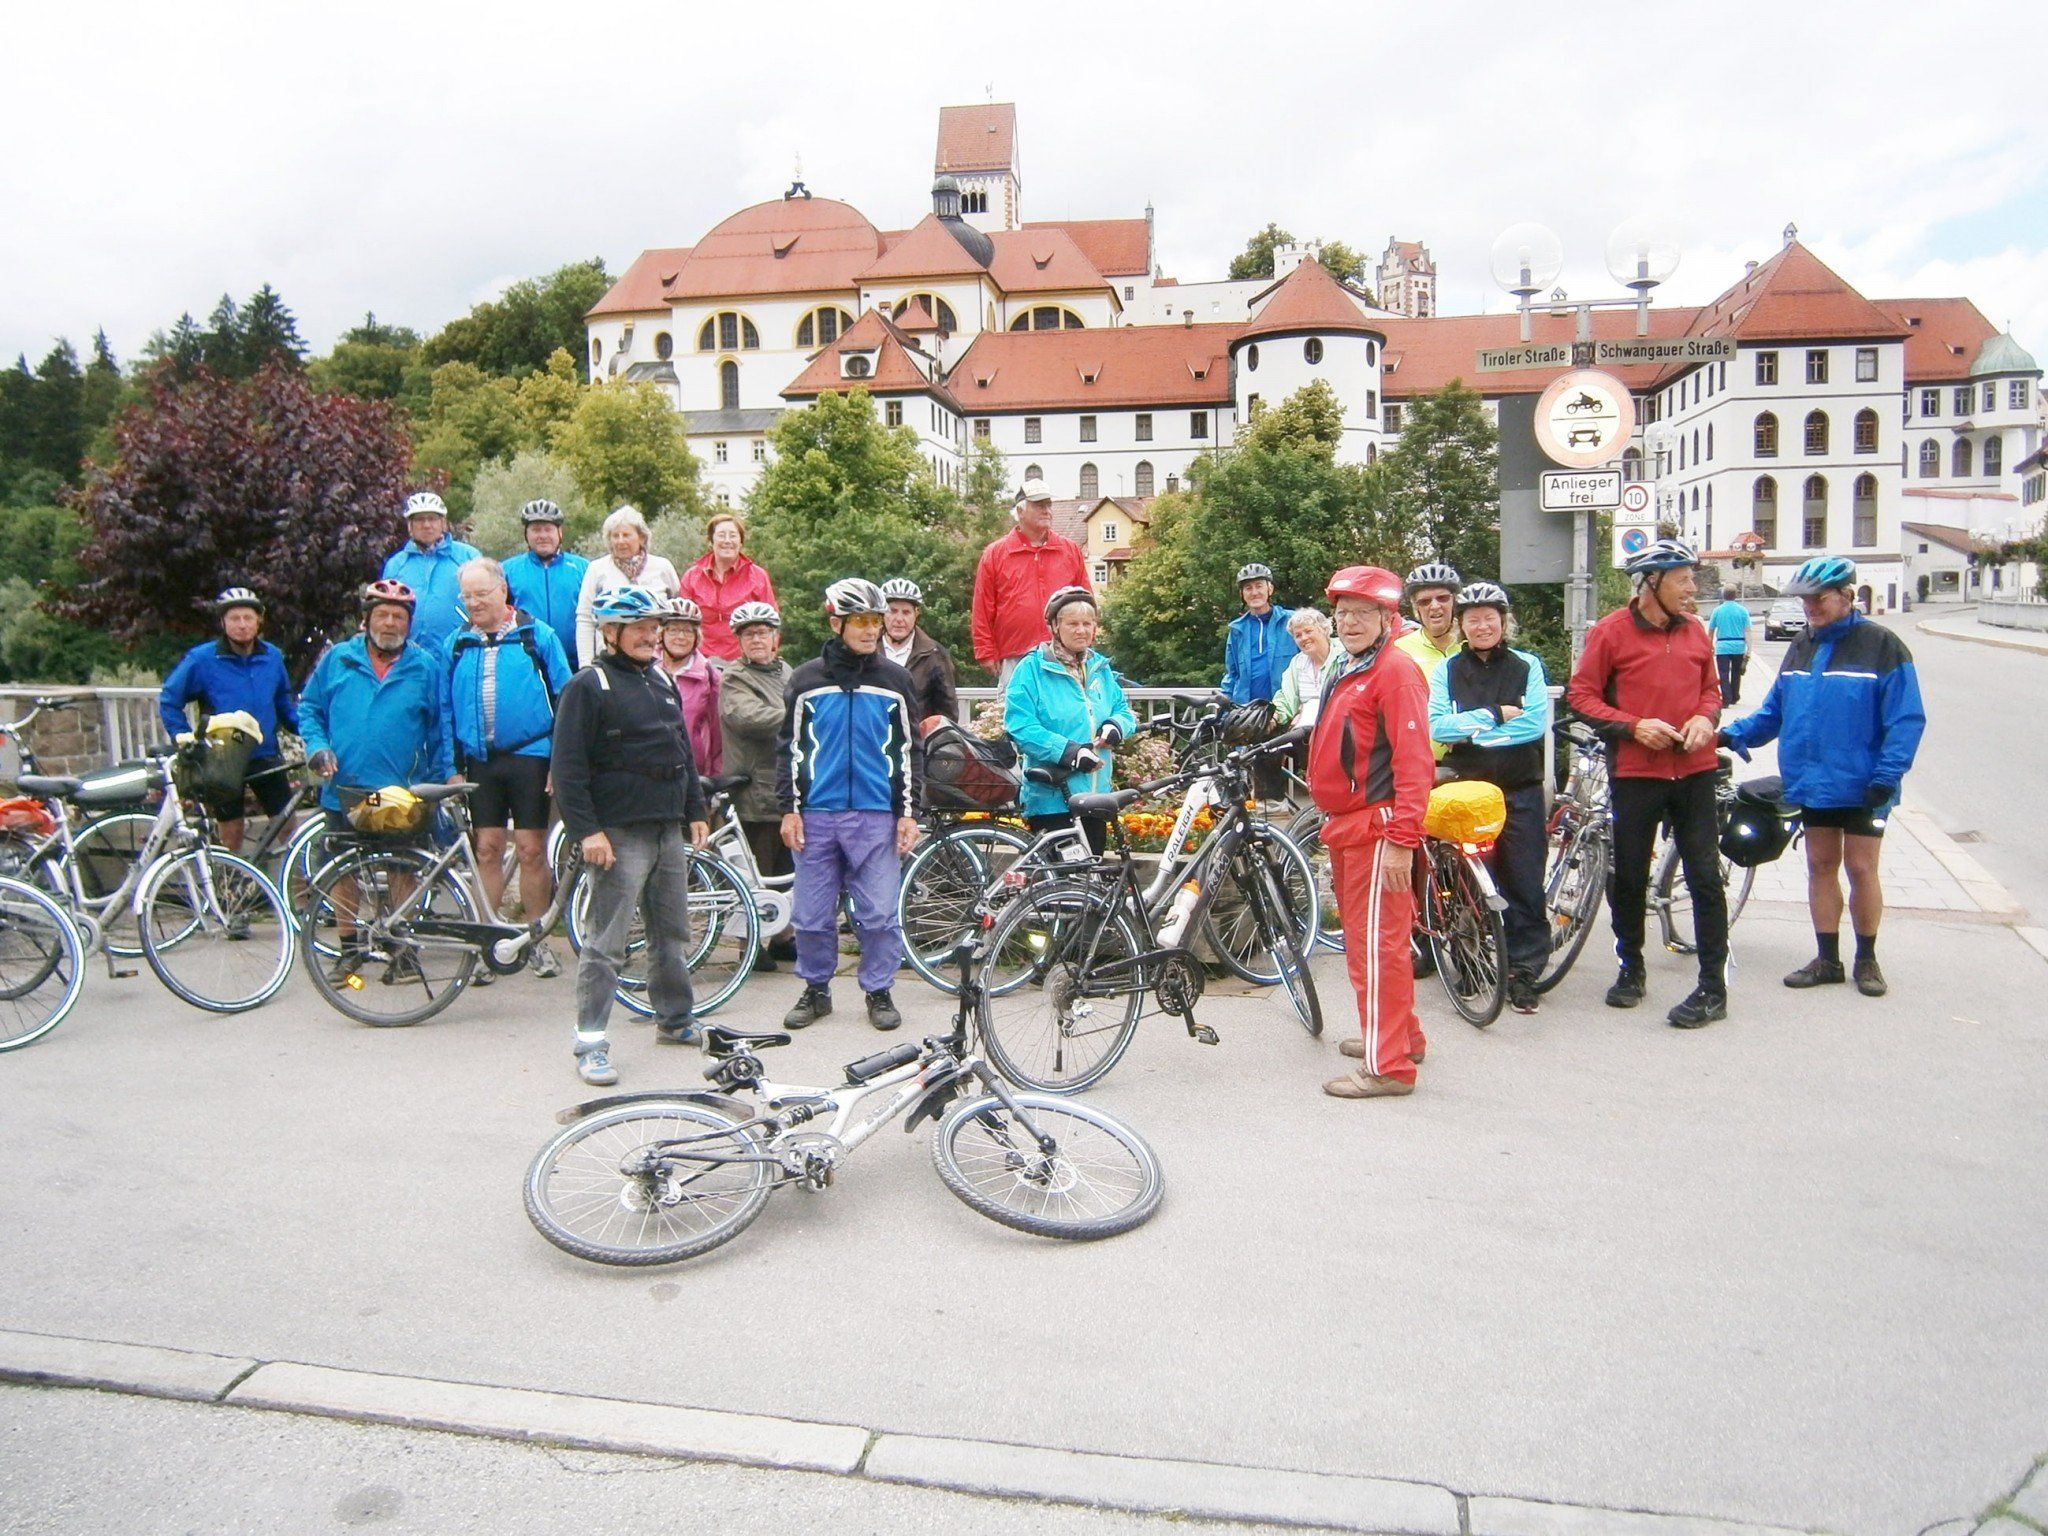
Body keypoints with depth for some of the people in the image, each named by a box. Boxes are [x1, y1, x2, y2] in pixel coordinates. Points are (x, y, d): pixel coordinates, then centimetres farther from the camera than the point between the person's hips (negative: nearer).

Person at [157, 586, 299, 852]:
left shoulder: (272, 656, 3)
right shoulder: (201, 659, -8)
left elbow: (285, 703, 14)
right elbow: (169, 702, 0)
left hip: (266, 756, 3)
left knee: (287, 824, 2)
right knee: (232, 831, 6)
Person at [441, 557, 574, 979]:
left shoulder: (538, 636, 1)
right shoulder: (455, 644, 10)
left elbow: (564, 700, 0)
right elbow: (446, 709, 12)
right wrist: (454, 766, 5)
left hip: (530, 758, -2)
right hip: (480, 761, 3)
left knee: (531, 850, 0)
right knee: (487, 849, 5)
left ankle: (536, 941, 12)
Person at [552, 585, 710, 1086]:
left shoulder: (661, 682, 15)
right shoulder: (588, 687, -8)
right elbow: (568, 766, -13)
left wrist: (695, 811, 18)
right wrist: (586, 829, -19)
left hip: (669, 829, 7)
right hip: (621, 832, -7)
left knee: (672, 932, 16)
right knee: (606, 941, -5)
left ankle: (676, 1020, 30)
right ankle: (591, 1043, 1)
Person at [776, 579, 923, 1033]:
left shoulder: (895, 680, 7)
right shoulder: (807, 679, 7)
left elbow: (909, 750, 8)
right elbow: (789, 747, 9)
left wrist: (908, 812, 1)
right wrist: (789, 809, 2)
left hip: (877, 816, 0)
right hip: (816, 814, 1)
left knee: (878, 914, 0)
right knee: (811, 914, 5)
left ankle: (878, 991, 16)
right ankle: (816, 990, 22)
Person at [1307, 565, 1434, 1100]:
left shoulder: (1395, 670, -13)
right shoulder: (1348, 670, 17)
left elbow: (1414, 761, -20)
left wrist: (1402, 839, -25)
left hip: (1376, 829, -10)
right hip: (1347, 826, 10)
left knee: (1377, 945, -6)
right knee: (1363, 938, 19)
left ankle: (1388, 1066, 1)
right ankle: (1403, 1035, 34)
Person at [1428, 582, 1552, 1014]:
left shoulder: (1527, 667, 4)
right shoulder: (1446, 671, 6)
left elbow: (1536, 724, -9)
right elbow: (1436, 725, -8)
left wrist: (1469, 730, -12)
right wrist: (1495, 715, -14)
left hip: (1520, 790, 0)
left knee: (1524, 882, -2)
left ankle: (1523, 971, 6)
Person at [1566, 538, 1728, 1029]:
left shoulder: (1695, 631, 7)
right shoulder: (1611, 632, -4)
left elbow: (1711, 688, 18)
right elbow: (1581, 695, -3)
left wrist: (1705, 718, -4)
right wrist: (1634, 726, -14)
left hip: (1694, 770, 3)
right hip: (1635, 772, -2)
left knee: (1705, 878, 0)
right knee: (1628, 878, 8)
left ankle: (1713, 988, 7)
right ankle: (1631, 969, 28)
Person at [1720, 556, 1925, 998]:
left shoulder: (1881, 646, -8)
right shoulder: (1800, 647, 10)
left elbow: (1906, 719, -10)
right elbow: (1774, 710, 13)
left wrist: (1886, 776, -18)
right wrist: (1734, 734, -3)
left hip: (1861, 786, -5)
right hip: (1812, 783, 5)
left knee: (1860, 868, 3)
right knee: (1820, 866, 10)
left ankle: (1866, 958, 20)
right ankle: (1827, 959, 19)